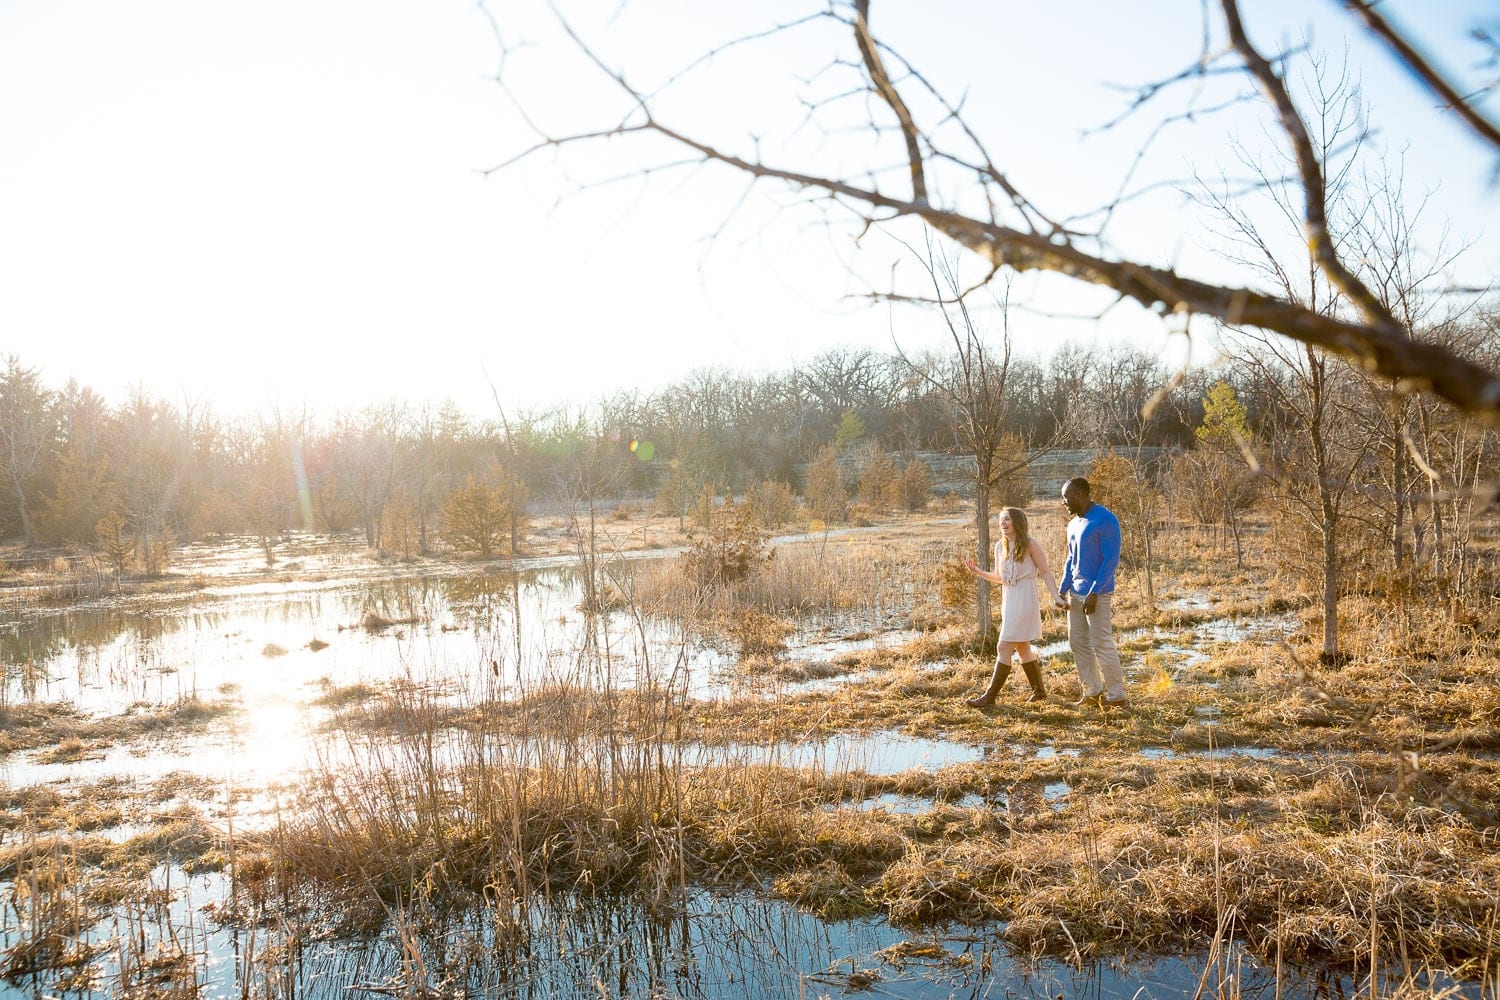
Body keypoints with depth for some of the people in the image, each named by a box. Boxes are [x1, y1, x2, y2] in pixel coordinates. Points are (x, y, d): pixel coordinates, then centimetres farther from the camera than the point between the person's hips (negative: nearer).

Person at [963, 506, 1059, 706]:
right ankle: (1039, 691, 28)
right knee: (1022, 649, 15)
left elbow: (1045, 572, -5)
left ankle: (990, 695, -6)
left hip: (1024, 599, -8)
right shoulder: (1000, 546, 11)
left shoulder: (1030, 544, -7)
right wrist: (977, 572, 6)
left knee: (1004, 648, -9)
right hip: (1007, 598, 8)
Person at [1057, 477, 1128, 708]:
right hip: (1075, 594, 8)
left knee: (1102, 644, -6)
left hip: (1096, 594, -8)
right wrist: (1062, 590, 12)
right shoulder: (1073, 524, 14)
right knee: (1078, 643, 8)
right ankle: (1092, 693, 17)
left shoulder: (1106, 520, -12)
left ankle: (1117, 696, 4)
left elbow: (1111, 559, -15)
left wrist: (1095, 592, -19)